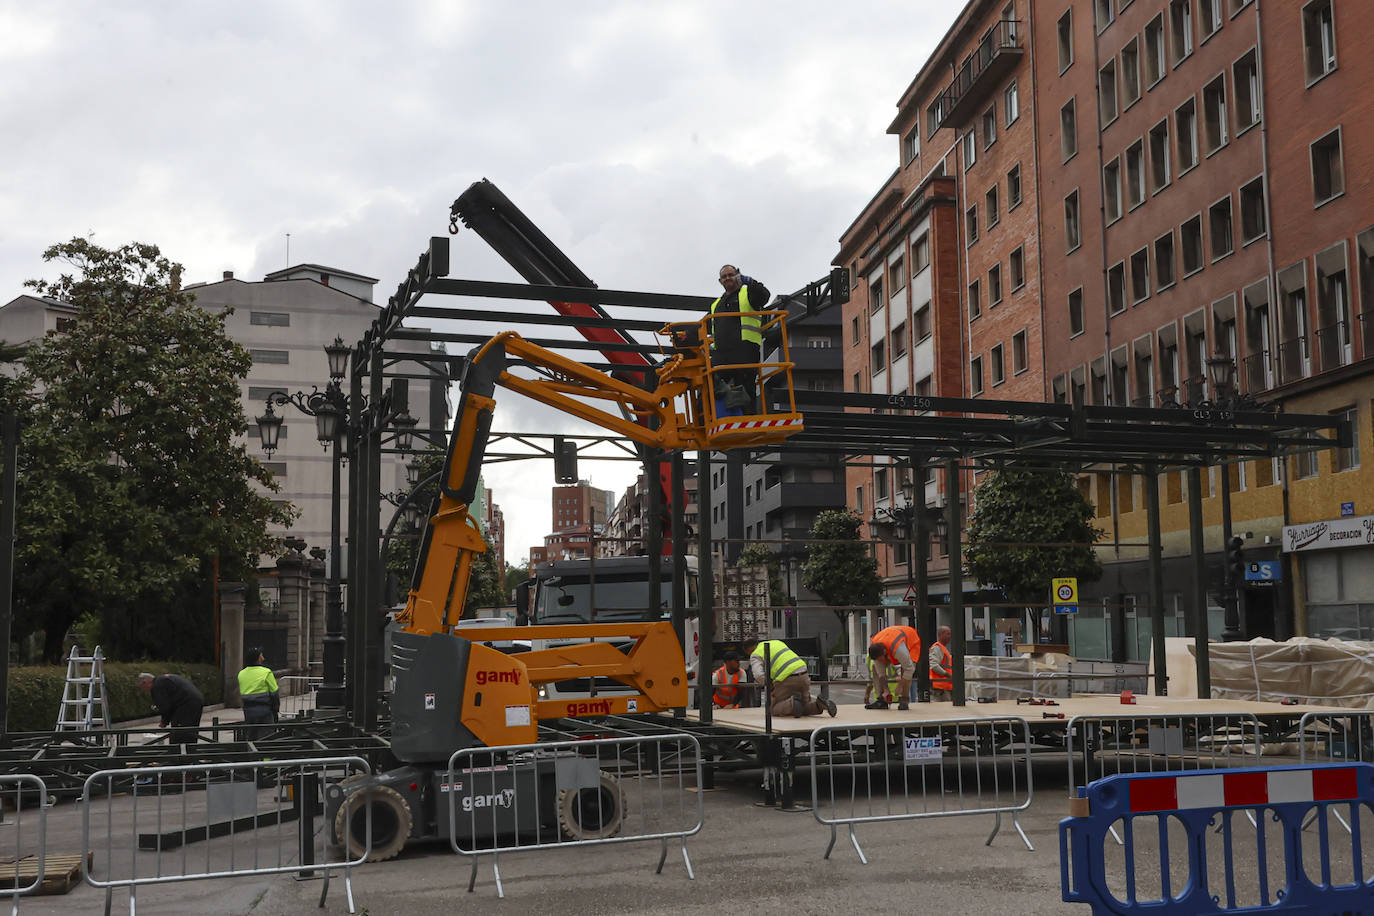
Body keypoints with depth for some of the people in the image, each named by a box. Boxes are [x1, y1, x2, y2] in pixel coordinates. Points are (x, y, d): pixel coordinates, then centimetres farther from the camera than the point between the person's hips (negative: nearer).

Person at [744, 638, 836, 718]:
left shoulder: (755, 655, 6)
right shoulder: (777, 642, 28)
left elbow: (759, 675, -11)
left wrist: (771, 686, 5)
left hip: (786, 679, -7)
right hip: (803, 675, 7)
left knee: (775, 710, 8)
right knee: (805, 709, 21)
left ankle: (792, 703, -21)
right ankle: (820, 704, -10)